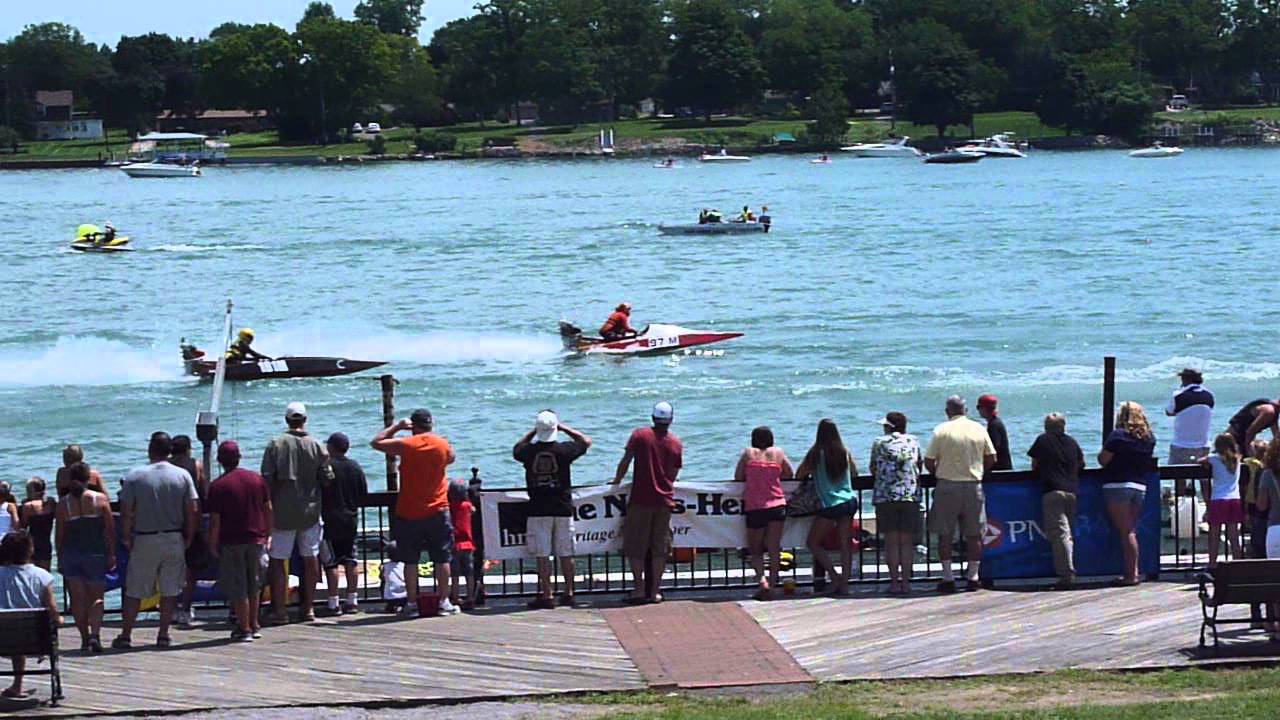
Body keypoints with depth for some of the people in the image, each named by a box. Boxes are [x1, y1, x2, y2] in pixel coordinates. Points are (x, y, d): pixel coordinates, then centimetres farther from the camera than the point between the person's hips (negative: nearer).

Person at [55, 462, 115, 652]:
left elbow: (60, 534, 1)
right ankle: (95, 633, -15)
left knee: (78, 599, 7)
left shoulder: (63, 504, -1)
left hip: (71, 554, 0)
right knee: (96, 597, 5)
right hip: (96, 554, 0)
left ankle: (85, 638, 6)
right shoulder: (100, 499, -3)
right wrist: (112, 554, 3)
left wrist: (60, 559, 9)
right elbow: (110, 529, -3)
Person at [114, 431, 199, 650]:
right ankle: (163, 635, 7)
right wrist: (188, 538, 7)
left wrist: (126, 537, 3)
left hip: (144, 540, -1)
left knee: (134, 591, 6)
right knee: (170, 590, 8)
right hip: (174, 539, 1)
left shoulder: (135, 476, -6)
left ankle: (125, 636, 7)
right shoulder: (183, 475, -1)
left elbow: (126, 511, -7)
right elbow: (192, 511, -2)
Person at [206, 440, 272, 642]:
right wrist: (267, 534, 17)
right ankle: (254, 626, 23)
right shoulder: (257, 478, 3)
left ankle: (244, 629, 4)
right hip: (256, 540, 5)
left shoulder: (218, 486, -11)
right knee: (253, 584, 17)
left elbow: (215, 521, -12)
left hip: (232, 542, -5)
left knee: (238, 588, 2)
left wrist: (212, 544, -1)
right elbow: (268, 509, 7)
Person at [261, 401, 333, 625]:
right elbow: (327, 478, 0)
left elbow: (267, 479, -9)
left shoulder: (275, 445, -7)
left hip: (282, 513, -2)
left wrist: (268, 508, 0)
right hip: (310, 512, 2)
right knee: (310, 558, 12)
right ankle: (308, 608, 14)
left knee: (277, 560, 2)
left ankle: (279, 610, -2)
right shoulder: (316, 446, -2)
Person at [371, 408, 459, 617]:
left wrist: (397, 426, 9)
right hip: (437, 511, 1)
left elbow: (376, 443, 2)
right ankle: (444, 602, 7)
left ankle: (412, 603, 2)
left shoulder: (405, 445, -9)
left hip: (408, 513, -1)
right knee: (442, 558, 7)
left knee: (410, 561, 4)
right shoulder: (443, 445, -3)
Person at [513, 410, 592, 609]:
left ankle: (546, 595, -2)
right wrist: (564, 428, 13)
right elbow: (586, 442, 11)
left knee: (542, 555, 0)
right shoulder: (563, 450, -8)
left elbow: (516, 449, 17)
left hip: (538, 510, -1)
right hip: (563, 508, 1)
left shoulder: (529, 451, -8)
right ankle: (568, 593, 18)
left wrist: (532, 432, 19)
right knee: (565, 554, 11)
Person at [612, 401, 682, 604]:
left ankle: (639, 588, -1)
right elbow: (673, 475, 9)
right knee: (659, 548, 8)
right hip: (665, 500, 2)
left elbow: (625, 462, -5)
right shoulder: (676, 443, 4)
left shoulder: (640, 435, -4)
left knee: (635, 547, 5)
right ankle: (655, 591, 7)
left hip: (640, 499, -2)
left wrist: (617, 481, 10)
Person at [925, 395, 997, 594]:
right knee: (973, 534, 8)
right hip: (973, 487, 2)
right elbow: (991, 459, 5)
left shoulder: (941, 431, -6)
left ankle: (948, 577, 1)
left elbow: (928, 462, -6)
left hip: (947, 487, -2)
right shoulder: (979, 429, 3)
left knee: (945, 535, 4)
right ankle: (973, 577, 8)